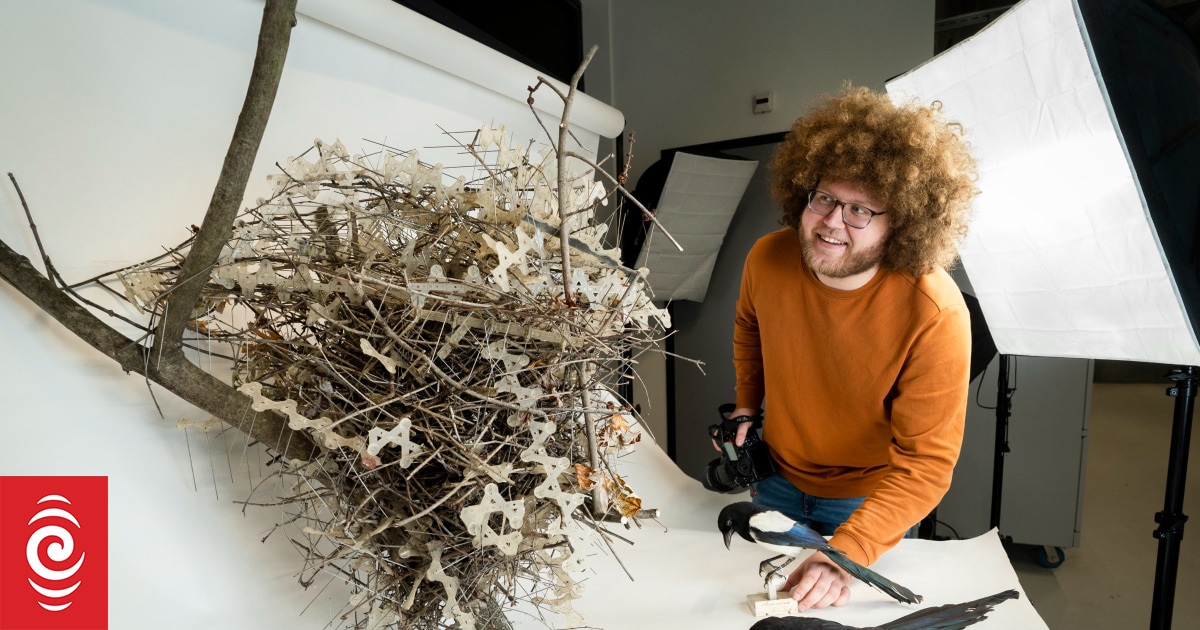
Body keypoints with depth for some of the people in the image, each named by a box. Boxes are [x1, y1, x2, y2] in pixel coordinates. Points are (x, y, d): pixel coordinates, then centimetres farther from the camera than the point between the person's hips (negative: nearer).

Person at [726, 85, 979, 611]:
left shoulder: (936, 316, -32)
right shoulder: (768, 259, -20)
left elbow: (926, 464, -28)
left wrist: (846, 553, -36)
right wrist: (746, 405, -1)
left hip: (868, 503, -3)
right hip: (777, 478, 4)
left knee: (854, 605, 23)